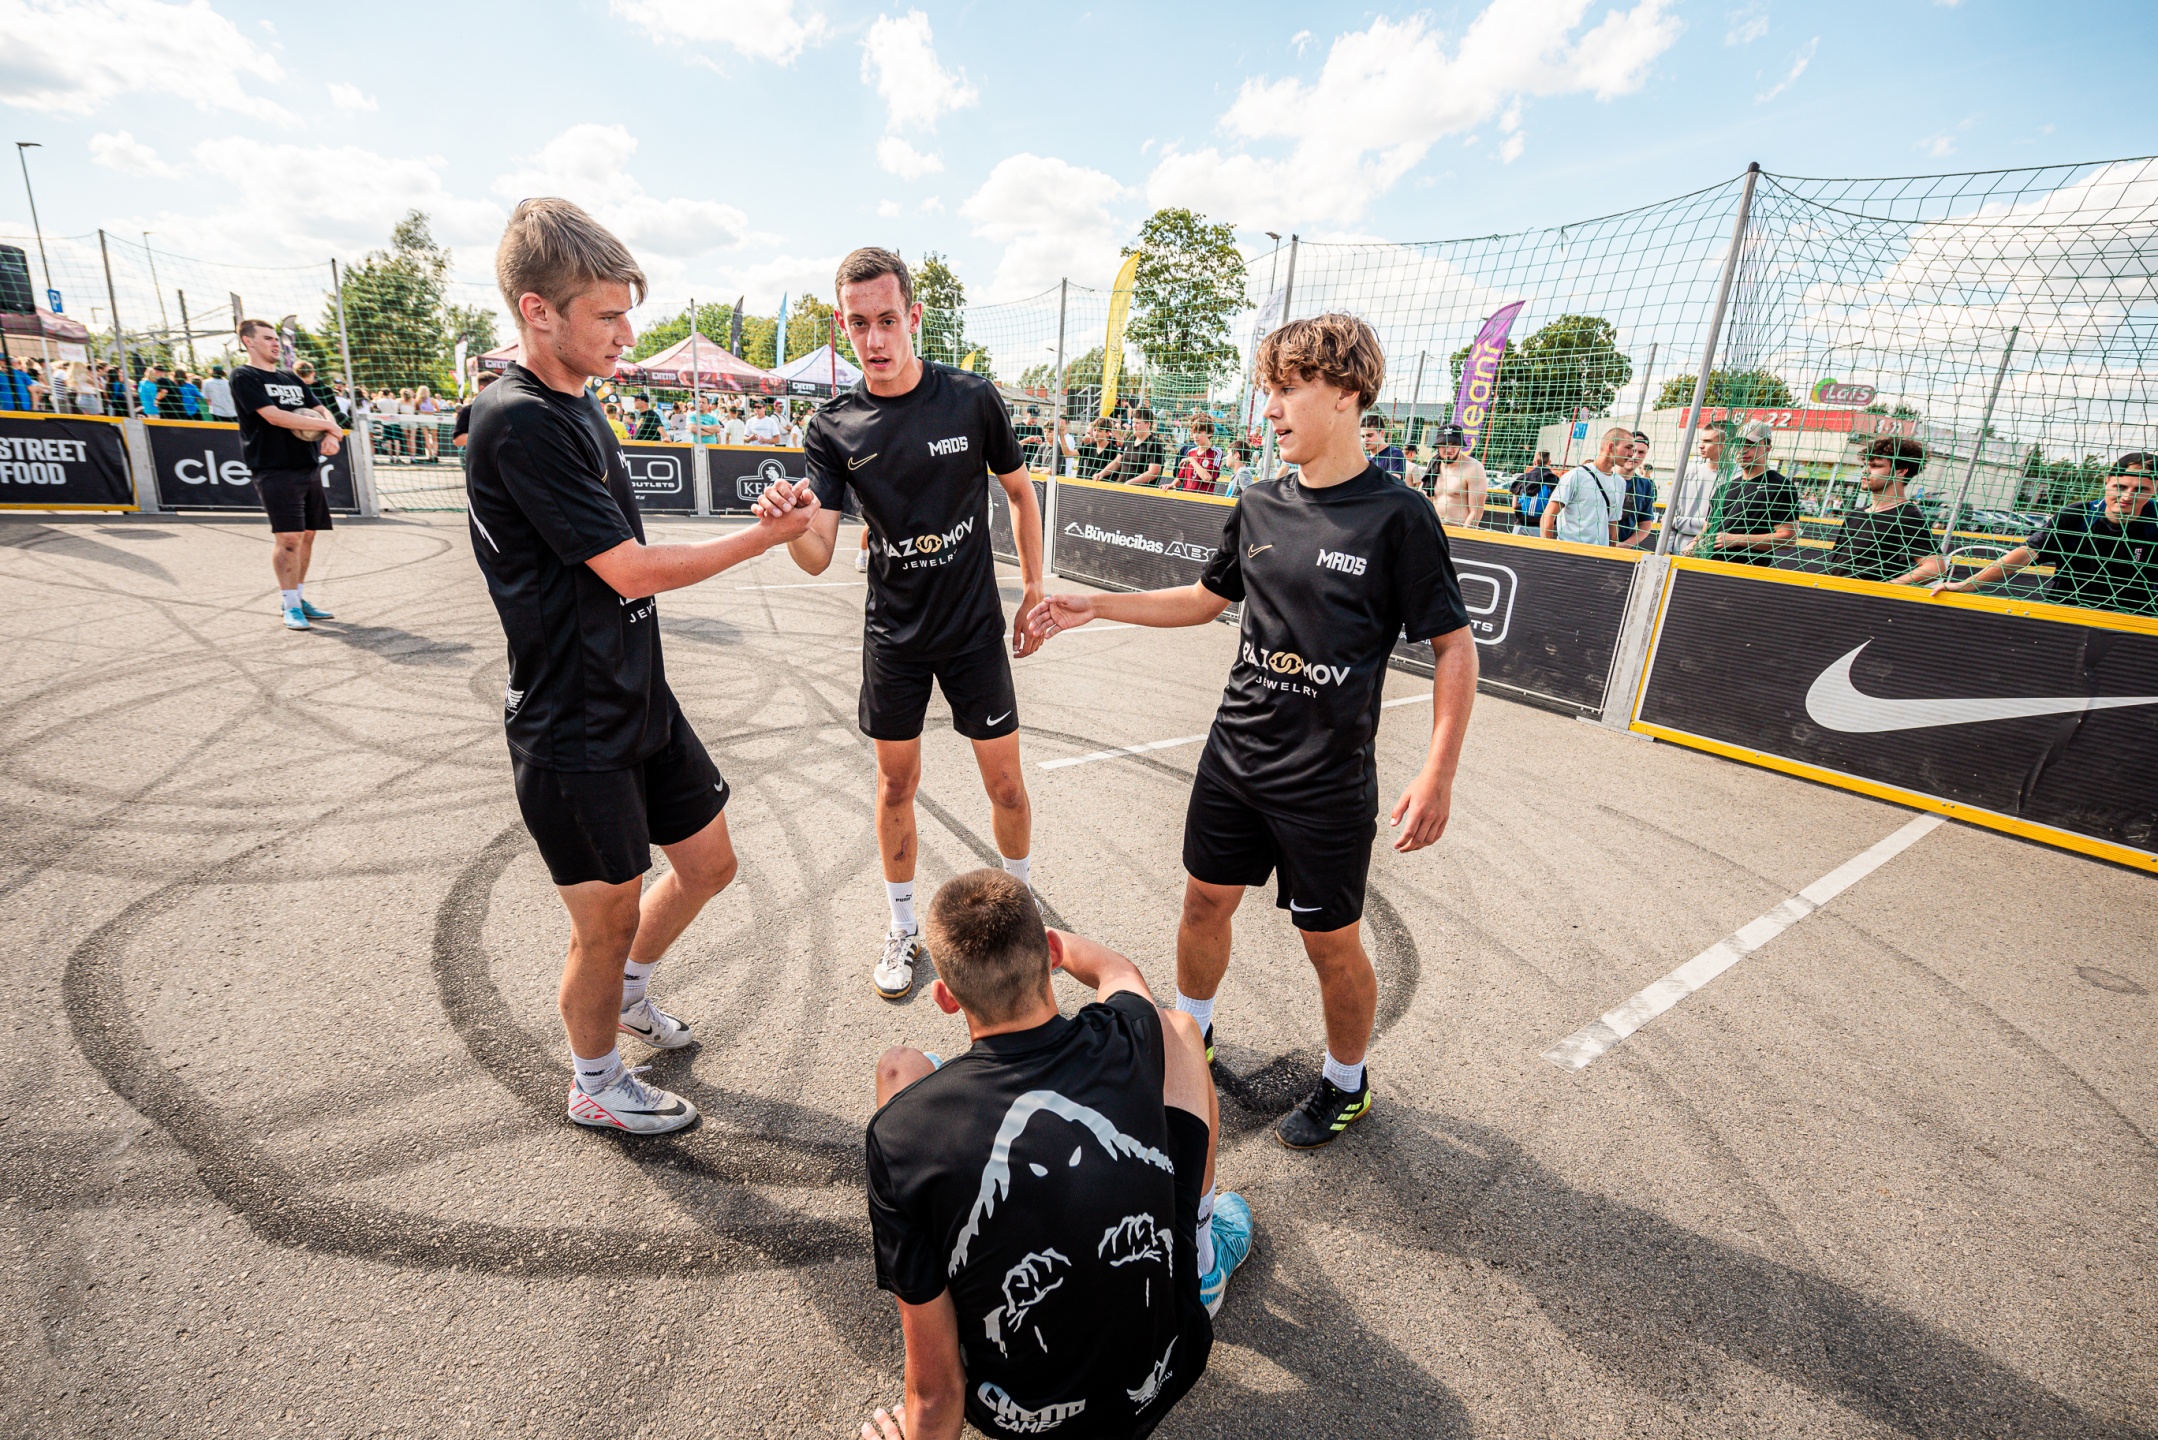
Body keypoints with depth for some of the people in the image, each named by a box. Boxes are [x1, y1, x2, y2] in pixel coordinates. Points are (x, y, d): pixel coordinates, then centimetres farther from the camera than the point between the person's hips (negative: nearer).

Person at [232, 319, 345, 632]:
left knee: (307, 535, 6)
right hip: (275, 470, -7)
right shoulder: (244, 376, -1)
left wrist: (331, 436, -8)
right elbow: (273, 416, -13)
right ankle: (290, 606, -7)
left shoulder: (291, 379, 21)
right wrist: (329, 426, -11)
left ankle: (298, 599, 15)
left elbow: (320, 410, 15)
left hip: (307, 467, 7)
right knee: (289, 537, -13)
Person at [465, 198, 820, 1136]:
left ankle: (630, 992, 45)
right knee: (607, 921, 7)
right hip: (572, 731, -9)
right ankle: (595, 1085, 34)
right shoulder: (517, 422, -20)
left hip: (640, 699, 9)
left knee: (709, 861, 18)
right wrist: (768, 535, -12)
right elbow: (634, 570, -20)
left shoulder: (575, 405, 9)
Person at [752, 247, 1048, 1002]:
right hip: (892, 634, 2)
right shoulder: (833, 427, -5)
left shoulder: (973, 398, -9)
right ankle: (903, 929, 32)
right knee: (895, 783, 12)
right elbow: (818, 556, -11)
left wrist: (1033, 594, 4)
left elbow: (1020, 493, 5)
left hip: (976, 628, -1)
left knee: (1004, 780, 5)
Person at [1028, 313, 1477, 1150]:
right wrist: (1095, 606, 10)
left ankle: (1346, 1085, 36)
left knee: (1330, 941, 9)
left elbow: (1454, 646, -10)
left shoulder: (1397, 516, -13)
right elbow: (1207, 599, 16)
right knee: (1206, 900, 16)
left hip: (1329, 781, -5)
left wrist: (1438, 774, -15)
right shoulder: (1259, 507, 3)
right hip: (1234, 757, 5)